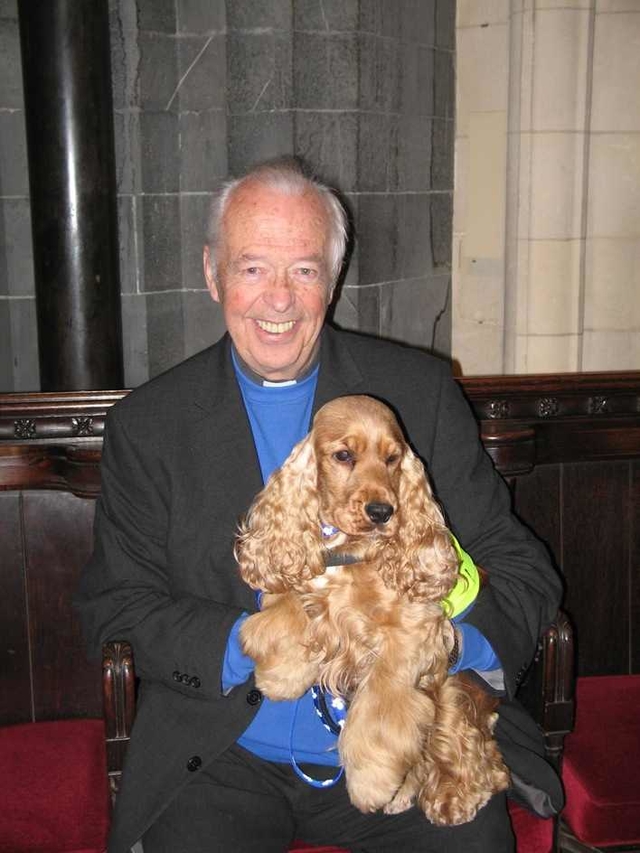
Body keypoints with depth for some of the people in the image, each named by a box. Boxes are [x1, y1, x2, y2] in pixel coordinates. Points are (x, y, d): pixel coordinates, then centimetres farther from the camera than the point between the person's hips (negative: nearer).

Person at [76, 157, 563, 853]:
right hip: (223, 760, 1)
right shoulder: (147, 425, 2)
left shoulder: (421, 392, 2)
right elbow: (115, 610, 0)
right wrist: (249, 646, -16)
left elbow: (518, 571, 3)